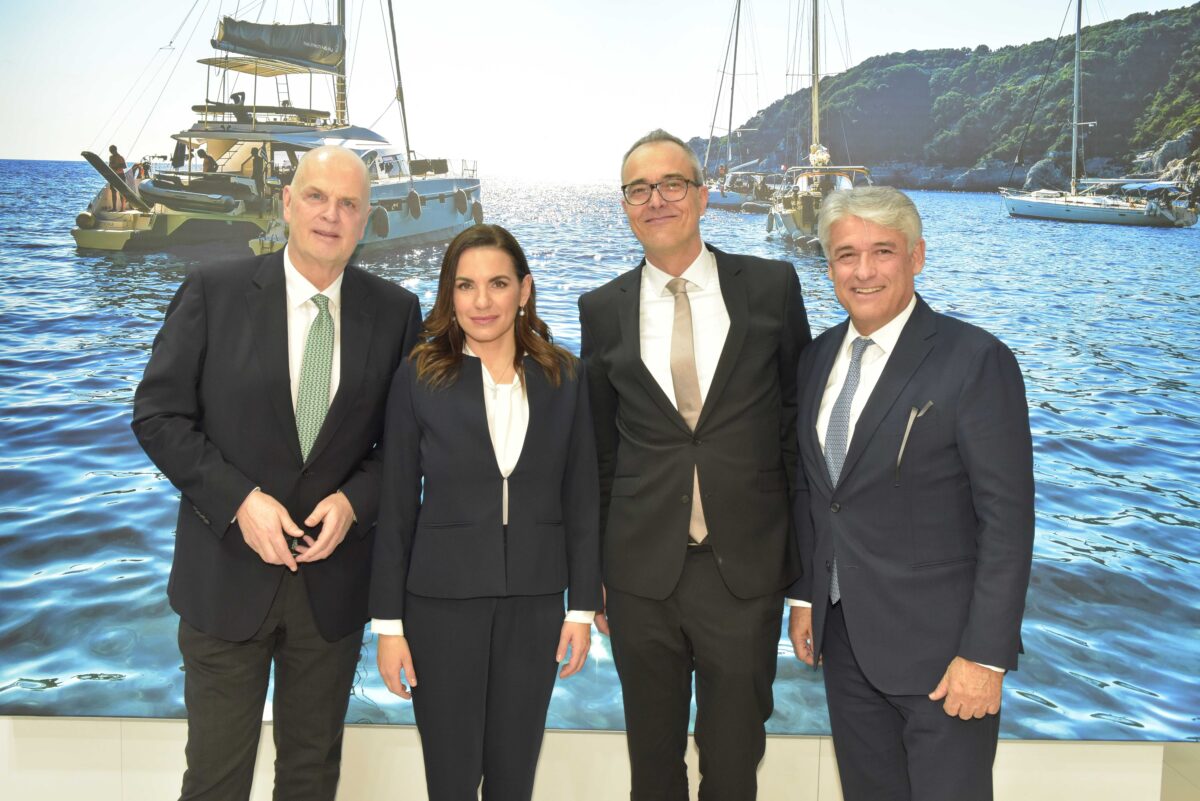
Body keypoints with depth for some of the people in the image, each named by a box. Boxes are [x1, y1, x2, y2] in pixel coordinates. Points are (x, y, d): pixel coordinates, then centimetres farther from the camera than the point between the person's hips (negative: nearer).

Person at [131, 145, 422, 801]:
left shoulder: (396, 312, -1)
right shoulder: (213, 291, -6)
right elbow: (158, 413, -6)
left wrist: (353, 500, -14)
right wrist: (240, 499, -16)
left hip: (333, 576, 2)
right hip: (228, 570, -1)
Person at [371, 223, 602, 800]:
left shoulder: (564, 378, 0)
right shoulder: (419, 377, -5)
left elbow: (580, 500, 4)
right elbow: (397, 507, -3)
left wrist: (583, 607, 2)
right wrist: (388, 623, -3)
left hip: (534, 602, 2)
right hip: (442, 600, -1)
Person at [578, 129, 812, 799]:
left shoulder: (772, 286, 0)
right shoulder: (603, 309, 3)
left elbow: (797, 417, 4)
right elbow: (599, 449, 8)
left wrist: (807, 554, 3)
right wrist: (592, 572, 9)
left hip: (748, 568, -1)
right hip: (642, 570, 1)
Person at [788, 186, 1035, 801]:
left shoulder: (976, 361, -14)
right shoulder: (817, 357, 6)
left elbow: (1007, 518, -15)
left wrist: (985, 654, -16)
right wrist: (804, 594, 11)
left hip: (940, 646, -6)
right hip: (844, 637, 6)